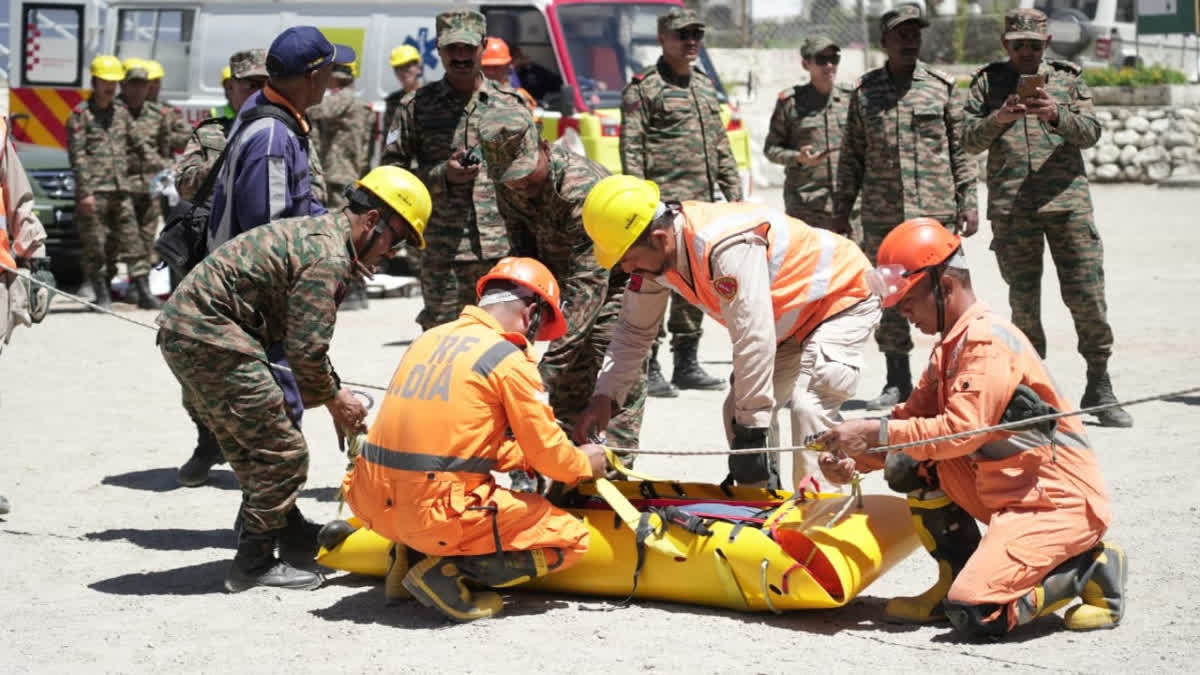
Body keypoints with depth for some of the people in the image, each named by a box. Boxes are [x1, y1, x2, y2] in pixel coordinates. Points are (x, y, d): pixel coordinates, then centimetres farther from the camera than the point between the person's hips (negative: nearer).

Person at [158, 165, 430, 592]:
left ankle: (289, 532, 35)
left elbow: (304, 340, 21)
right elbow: (306, 350, -18)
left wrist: (332, 393, 15)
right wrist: (335, 399, -2)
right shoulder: (327, 258, -17)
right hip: (208, 336, -11)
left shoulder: (318, 233, 16)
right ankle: (254, 564, 2)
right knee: (280, 453, -5)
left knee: (252, 447, 22)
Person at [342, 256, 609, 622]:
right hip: (440, 514, -7)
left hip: (377, 504, 8)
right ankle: (445, 572, -6)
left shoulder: (429, 339, 14)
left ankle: (410, 554, 13)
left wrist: (526, 456, 26)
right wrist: (585, 463, 19)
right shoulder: (509, 360, -7)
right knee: (570, 539, 6)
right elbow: (548, 453, -2)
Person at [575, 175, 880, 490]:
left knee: (809, 407, -25)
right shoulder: (655, 252, -12)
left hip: (843, 299, -9)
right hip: (793, 316, 9)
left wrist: (752, 428, -33)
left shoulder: (727, 248, -41)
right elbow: (634, 329, 3)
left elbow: (754, 342, -39)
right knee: (738, 412, 3)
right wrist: (604, 397, -6)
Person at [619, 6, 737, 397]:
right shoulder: (643, 88, -4)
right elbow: (631, 149, -9)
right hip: (663, 204, -7)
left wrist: (734, 193, 16)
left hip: (703, 204, 8)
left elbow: (721, 145, 23)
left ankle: (687, 365, 19)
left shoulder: (704, 85, 19)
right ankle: (648, 369, -5)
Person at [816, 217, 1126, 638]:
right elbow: (914, 417, 13)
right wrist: (855, 458, -4)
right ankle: (955, 580, 7)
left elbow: (962, 431, -26)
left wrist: (876, 432, -23)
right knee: (909, 465, -1)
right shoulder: (951, 348, 13)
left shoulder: (987, 340, -17)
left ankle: (1090, 569, 0)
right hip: (1004, 493, 9)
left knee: (974, 615, -22)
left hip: (1060, 501, -9)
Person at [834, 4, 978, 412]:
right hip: (881, 215, 2)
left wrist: (968, 201, 0)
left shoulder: (943, 87, 5)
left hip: (935, 210, -1)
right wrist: (841, 210, 8)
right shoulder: (864, 91, 8)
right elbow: (851, 155, 11)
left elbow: (961, 149, 7)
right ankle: (898, 382, 13)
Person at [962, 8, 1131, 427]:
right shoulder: (989, 82, 12)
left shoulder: (1068, 79, 13)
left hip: (1068, 200, 0)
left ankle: (1099, 390, 5)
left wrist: (1056, 115, -17)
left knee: (1087, 296, -4)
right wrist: (999, 118, -15)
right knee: (1023, 301, 3)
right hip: (1011, 207, 0)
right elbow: (969, 140, 4)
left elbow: (1091, 132, 2)